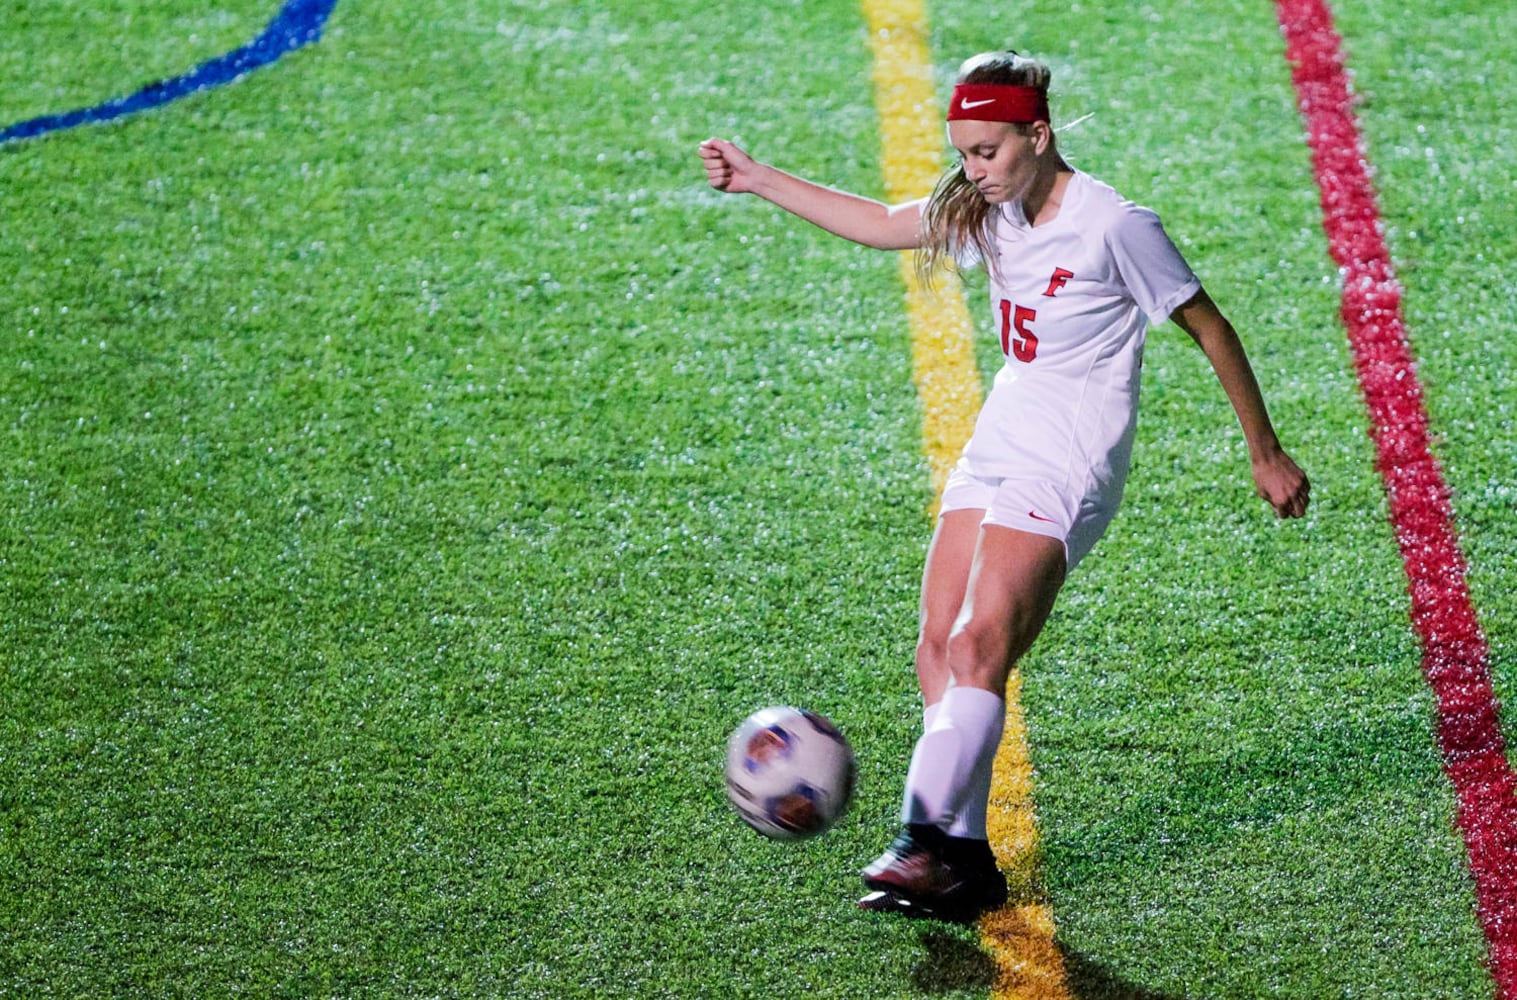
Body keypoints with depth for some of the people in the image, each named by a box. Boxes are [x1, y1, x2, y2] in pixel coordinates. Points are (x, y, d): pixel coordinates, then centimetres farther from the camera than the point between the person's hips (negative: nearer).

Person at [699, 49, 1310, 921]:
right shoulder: (993, 212, 7)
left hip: (1069, 465, -8)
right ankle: (967, 859, -1)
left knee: (980, 645, -20)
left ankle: (924, 841, -24)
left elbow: (1210, 328, -7)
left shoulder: (1114, 226, -15)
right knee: (940, 646, -1)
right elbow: (885, 225, 21)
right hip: (996, 450, 8)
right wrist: (757, 180, 19)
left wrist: (1267, 455, -1)